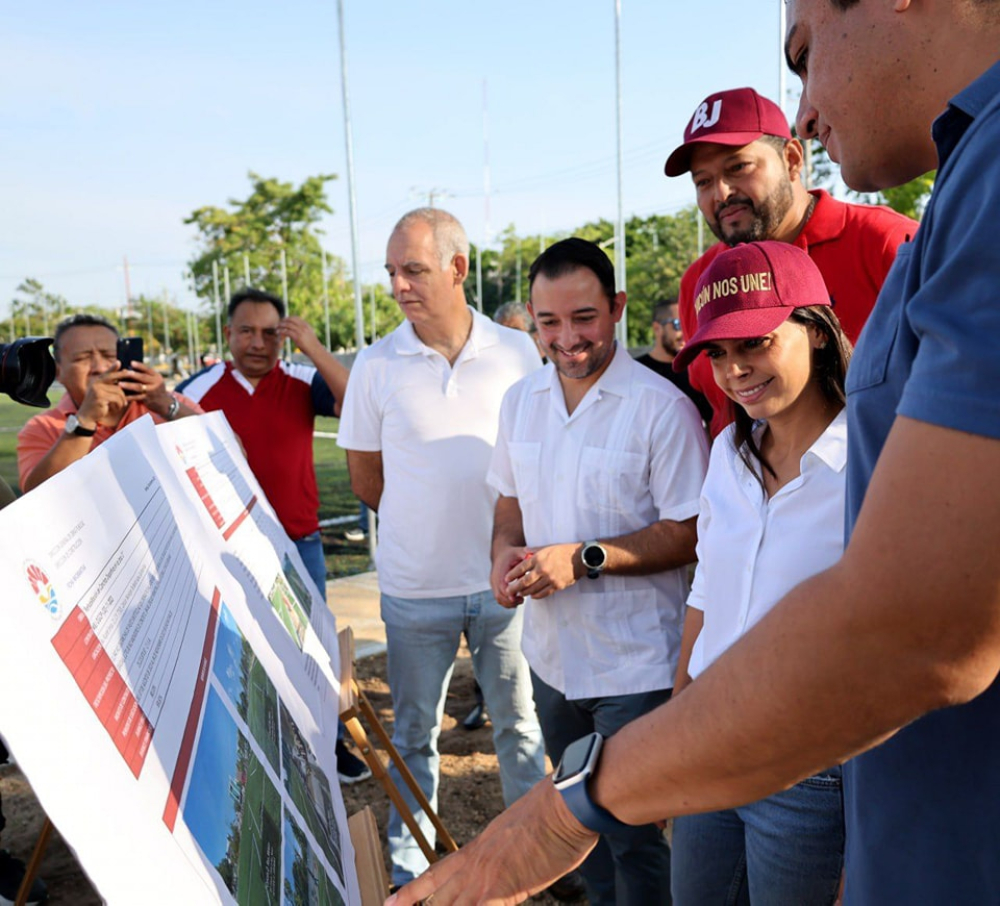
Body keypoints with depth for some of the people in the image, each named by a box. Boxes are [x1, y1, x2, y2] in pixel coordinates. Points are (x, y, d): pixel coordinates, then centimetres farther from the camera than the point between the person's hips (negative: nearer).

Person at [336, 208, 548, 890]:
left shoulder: (517, 353, -3)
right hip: (415, 585, 0)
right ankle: (409, 868, 32)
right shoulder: (377, 365, -4)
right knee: (414, 733, 14)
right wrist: (428, 524, 5)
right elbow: (365, 479, 5)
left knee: (520, 723, 15)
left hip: (504, 578, 1)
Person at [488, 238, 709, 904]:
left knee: (631, 836, 6)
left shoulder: (662, 408, -16)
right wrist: (505, 551, -7)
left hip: (634, 666, -6)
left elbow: (687, 535, -16)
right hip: (551, 653, 7)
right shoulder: (520, 400, 4)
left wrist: (582, 559, -24)